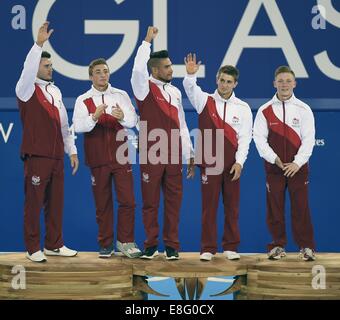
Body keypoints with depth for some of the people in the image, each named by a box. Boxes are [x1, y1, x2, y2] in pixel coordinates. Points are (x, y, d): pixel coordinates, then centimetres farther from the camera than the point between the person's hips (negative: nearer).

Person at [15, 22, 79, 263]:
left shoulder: (55, 91, 15)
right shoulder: (27, 90, -3)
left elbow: (64, 124, 18)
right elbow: (28, 70, -25)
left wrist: (72, 150, 16)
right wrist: (39, 44, -33)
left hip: (57, 157, 6)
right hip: (36, 157, -6)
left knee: (56, 202, 9)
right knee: (34, 203, -2)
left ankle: (54, 244, 18)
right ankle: (33, 248, 3)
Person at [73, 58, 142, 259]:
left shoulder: (121, 96, 7)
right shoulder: (83, 100, 3)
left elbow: (133, 121, -4)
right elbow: (78, 126, -12)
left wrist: (122, 117, -26)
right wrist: (94, 117, -30)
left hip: (120, 156, 1)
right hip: (97, 158, 0)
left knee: (127, 201, -4)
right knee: (103, 204, 6)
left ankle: (125, 242, 7)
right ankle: (106, 245, 15)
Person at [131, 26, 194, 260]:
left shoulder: (175, 92, 14)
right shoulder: (145, 88, -1)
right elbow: (138, 70, -24)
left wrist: (189, 155, 14)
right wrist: (147, 42, -18)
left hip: (174, 155, 4)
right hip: (151, 155, -4)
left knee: (174, 201, 4)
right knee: (150, 201, 2)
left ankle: (172, 245, 12)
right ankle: (151, 245, 11)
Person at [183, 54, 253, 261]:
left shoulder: (243, 108, 6)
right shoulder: (205, 101, 5)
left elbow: (245, 137, 2)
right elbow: (190, 88, -13)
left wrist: (239, 162, -7)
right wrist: (191, 74, -34)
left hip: (233, 164, 1)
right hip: (209, 163, -1)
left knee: (232, 206, 4)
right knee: (209, 206, -1)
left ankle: (231, 247, 12)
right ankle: (208, 248, 3)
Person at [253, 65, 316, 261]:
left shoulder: (303, 109, 2)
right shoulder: (265, 110, 3)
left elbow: (309, 139, -2)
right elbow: (259, 138, -1)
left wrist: (297, 163, -11)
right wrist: (273, 158, -12)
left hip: (297, 167, -1)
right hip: (274, 167, 1)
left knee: (301, 207, -1)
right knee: (275, 208, 3)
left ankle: (307, 246, 7)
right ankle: (278, 245, 14)